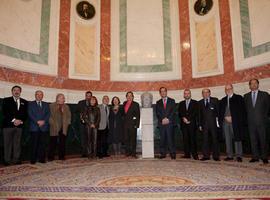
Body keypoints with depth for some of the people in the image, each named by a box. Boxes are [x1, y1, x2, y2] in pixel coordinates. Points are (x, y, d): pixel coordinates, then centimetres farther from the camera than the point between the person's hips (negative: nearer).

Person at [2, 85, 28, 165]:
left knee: (17, 143, 4)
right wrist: (13, 120, -13)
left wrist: (20, 121, -7)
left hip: (19, 125, 2)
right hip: (8, 125, -2)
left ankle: (16, 159, 9)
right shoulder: (6, 100, 7)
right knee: (7, 143, 0)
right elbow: (5, 113, -4)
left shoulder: (24, 102, 15)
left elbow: (25, 114, 10)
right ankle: (7, 160, 6)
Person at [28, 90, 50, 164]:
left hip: (44, 127, 2)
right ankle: (33, 159, 6)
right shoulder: (31, 104, 11)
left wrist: (43, 121, -11)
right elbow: (30, 114, -1)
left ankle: (42, 158, 7)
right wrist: (37, 121, -13)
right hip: (34, 127, -2)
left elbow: (48, 114, 6)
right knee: (34, 144, -1)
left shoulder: (46, 104, 18)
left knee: (42, 144, 1)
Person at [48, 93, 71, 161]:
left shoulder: (66, 107, 16)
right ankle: (50, 157, 9)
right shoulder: (51, 106, 4)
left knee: (62, 143, 4)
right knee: (53, 143, -1)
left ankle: (61, 156, 13)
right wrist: (52, 123, -8)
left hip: (63, 128, 3)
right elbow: (50, 116, -1)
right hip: (54, 128, -3)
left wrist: (67, 123, 5)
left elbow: (69, 116, 16)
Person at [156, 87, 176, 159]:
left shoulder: (172, 101, 11)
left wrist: (168, 119, -10)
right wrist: (162, 119, -9)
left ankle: (172, 153, -1)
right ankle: (163, 153, 6)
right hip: (161, 123, 2)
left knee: (170, 138, -6)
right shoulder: (158, 103, 16)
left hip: (170, 123, -2)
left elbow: (173, 111, 1)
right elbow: (157, 113, 6)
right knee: (162, 139, 1)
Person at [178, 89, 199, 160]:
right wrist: (183, 118, -8)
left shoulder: (195, 103, 9)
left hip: (192, 124, -2)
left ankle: (194, 154, -2)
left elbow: (195, 113, -1)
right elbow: (179, 113, 11)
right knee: (185, 139, 0)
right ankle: (187, 154, 4)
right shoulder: (181, 103, 18)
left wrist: (188, 119, -9)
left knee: (193, 139, -6)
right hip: (184, 124, 3)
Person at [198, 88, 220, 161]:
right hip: (204, 124, 2)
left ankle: (216, 156, 9)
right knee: (205, 140, 3)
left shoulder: (215, 100, 7)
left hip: (213, 123, -2)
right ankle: (206, 156, 10)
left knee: (215, 139, 2)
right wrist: (200, 124, 6)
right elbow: (200, 114, 11)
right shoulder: (200, 102, 12)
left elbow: (218, 111, 2)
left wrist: (218, 121, -7)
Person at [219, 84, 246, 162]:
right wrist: (226, 117, 0)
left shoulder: (238, 98, 4)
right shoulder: (223, 100, 18)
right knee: (228, 140, 6)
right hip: (225, 122, 4)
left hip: (235, 122, -4)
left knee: (237, 139, -4)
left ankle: (238, 156, 3)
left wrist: (232, 118, -9)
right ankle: (229, 155, 12)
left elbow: (242, 111, -3)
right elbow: (220, 112, 16)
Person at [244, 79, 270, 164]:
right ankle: (255, 157, 10)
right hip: (251, 122, 2)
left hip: (261, 121, -2)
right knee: (253, 140, 3)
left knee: (263, 140, 1)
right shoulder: (246, 96, 12)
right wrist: (247, 118, 4)